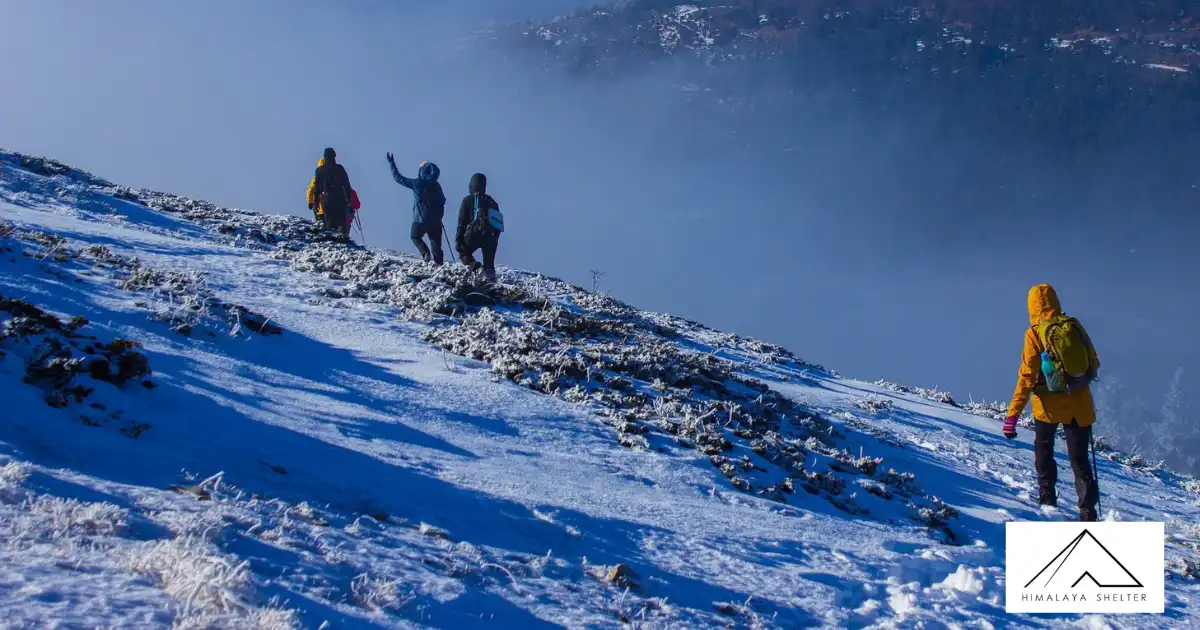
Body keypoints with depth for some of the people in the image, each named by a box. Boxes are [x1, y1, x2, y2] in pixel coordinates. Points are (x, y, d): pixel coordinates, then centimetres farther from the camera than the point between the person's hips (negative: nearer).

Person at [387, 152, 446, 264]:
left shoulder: (417, 183, -10)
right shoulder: (436, 185, 1)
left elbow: (399, 178, -3)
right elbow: (442, 201, 9)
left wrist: (392, 163, 6)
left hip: (420, 218, -3)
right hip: (435, 219, 3)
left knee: (415, 236, 18)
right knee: (435, 242, 8)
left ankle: (425, 254, -4)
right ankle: (438, 262, 1)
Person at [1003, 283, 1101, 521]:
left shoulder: (1035, 334, -10)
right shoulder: (1074, 325, -1)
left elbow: (1027, 376, -13)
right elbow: (1094, 363, 8)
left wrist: (1013, 414, -10)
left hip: (1050, 404, -2)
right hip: (1079, 404, 2)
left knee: (1043, 450, 23)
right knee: (1079, 459, 8)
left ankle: (1047, 499, 20)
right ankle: (1088, 510, -3)